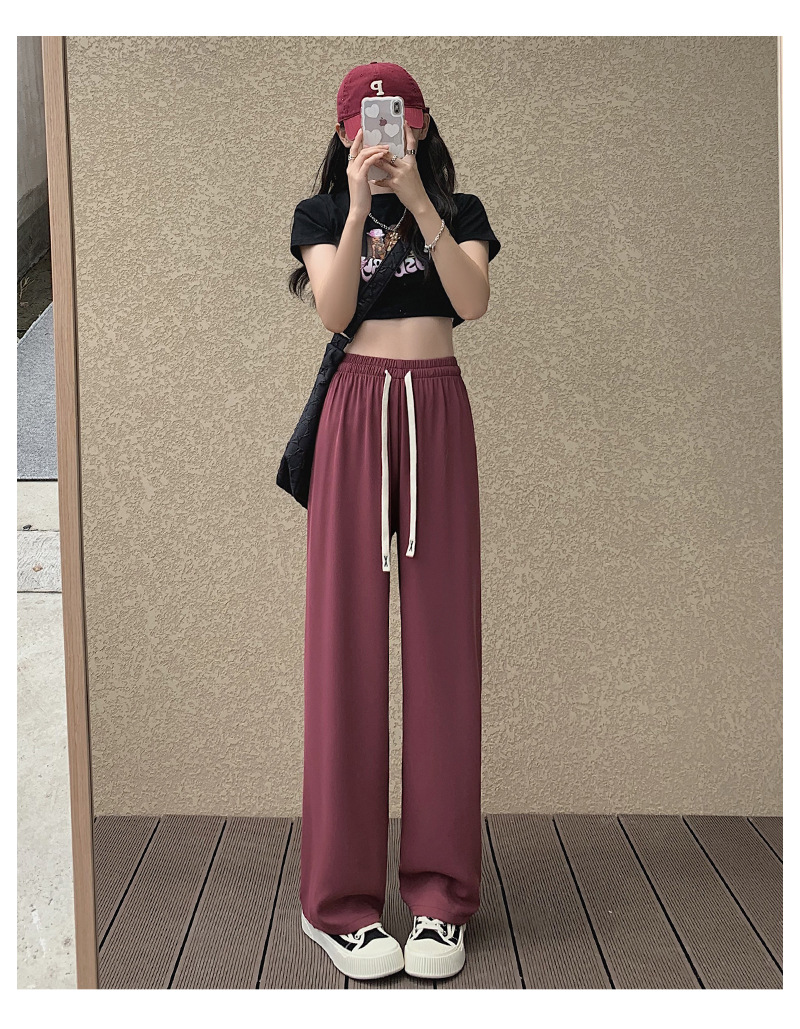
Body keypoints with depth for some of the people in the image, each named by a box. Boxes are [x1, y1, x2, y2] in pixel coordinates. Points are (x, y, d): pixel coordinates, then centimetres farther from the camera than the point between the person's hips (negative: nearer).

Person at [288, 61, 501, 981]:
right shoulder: (321, 214, 13)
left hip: (437, 411, 1)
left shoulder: (459, 211, 14)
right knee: (348, 637, -6)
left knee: (442, 635, -3)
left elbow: (473, 301, -5)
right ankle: (340, 898, 1)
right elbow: (333, 311, -5)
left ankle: (439, 892, 5)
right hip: (355, 413, -1)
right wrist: (360, 203, -12)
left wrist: (418, 203, -11)